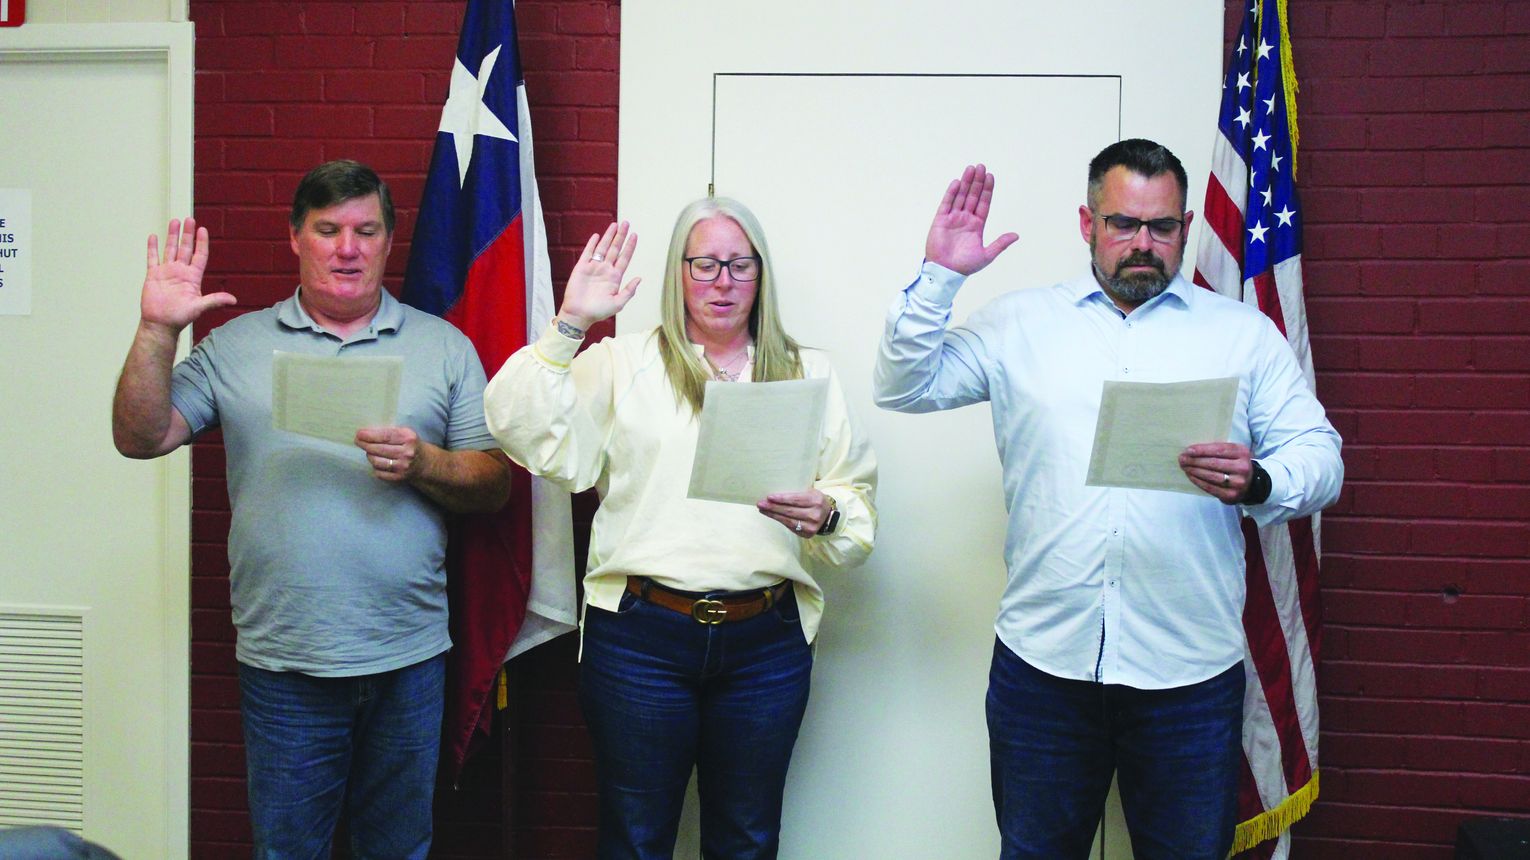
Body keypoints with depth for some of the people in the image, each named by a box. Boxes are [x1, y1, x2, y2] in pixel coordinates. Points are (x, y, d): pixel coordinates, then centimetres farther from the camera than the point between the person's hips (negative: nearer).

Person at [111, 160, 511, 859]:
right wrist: (157, 330, -12)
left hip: (409, 656, 1)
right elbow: (141, 437, -1)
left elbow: (494, 484, 3)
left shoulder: (445, 347, 6)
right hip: (283, 661, 0)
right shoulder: (236, 345, 6)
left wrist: (422, 463, -16)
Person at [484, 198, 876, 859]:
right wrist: (570, 325, -10)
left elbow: (860, 506, 8)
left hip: (767, 641, 2)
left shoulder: (808, 374, 11)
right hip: (641, 637, -2)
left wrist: (825, 517, -14)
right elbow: (525, 432, -7)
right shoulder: (623, 365, 6)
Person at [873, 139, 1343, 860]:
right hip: (1043, 658, 1)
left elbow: (1321, 457, 5)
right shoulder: (1018, 325, 10)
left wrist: (1258, 483, -17)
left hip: (1190, 666, 0)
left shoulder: (1245, 334, 9)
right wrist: (939, 277, -3)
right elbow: (903, 388, 7)